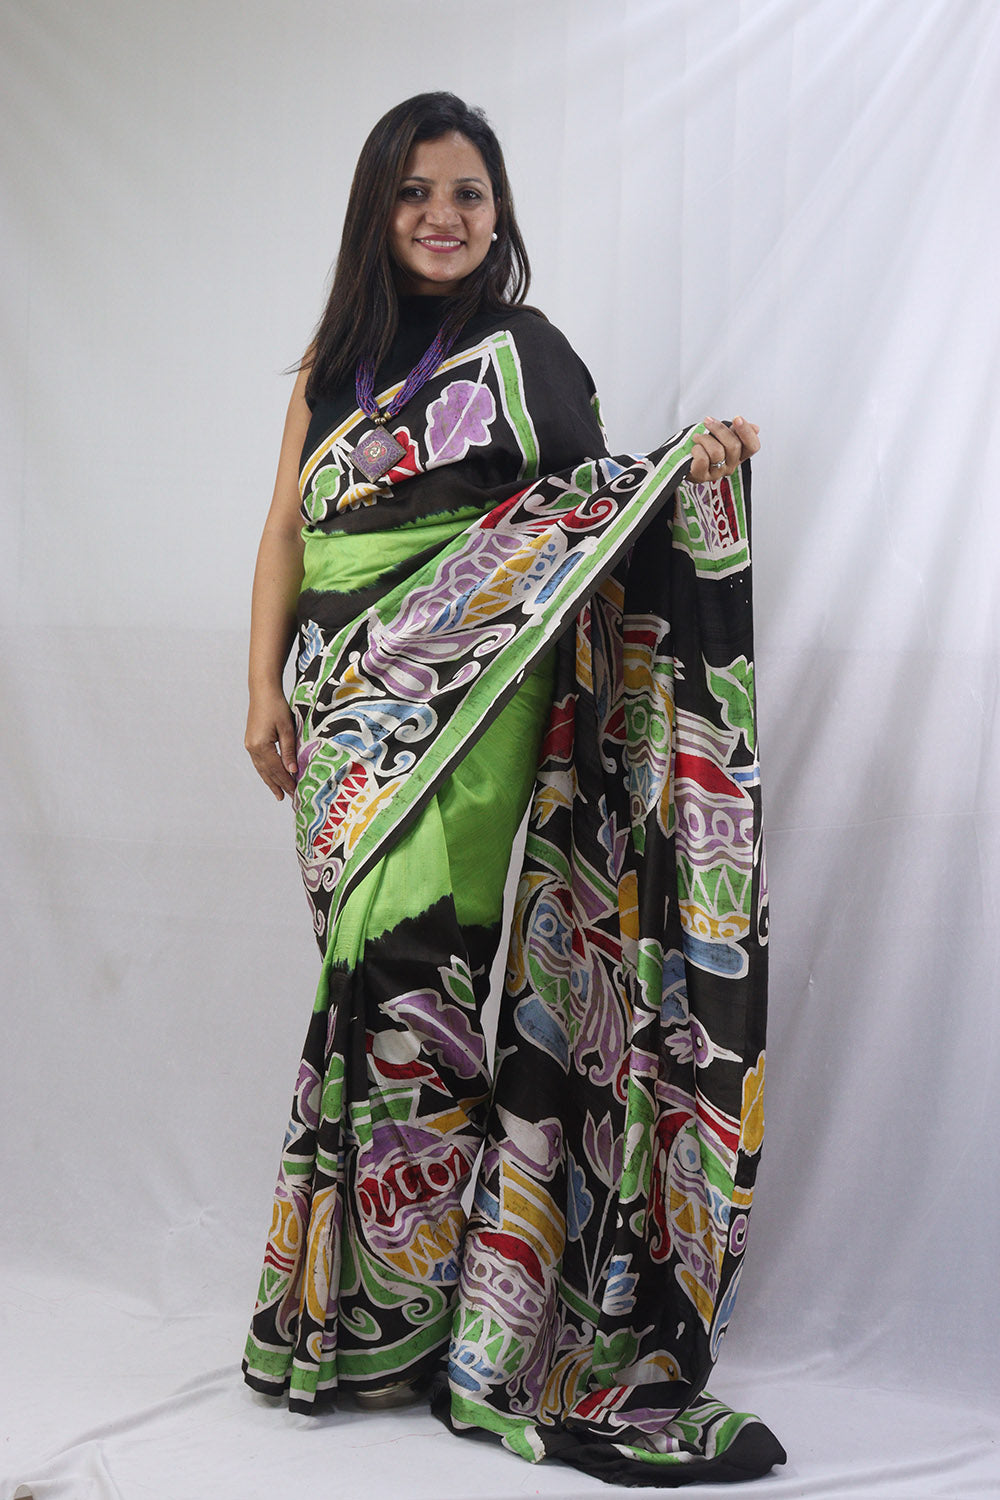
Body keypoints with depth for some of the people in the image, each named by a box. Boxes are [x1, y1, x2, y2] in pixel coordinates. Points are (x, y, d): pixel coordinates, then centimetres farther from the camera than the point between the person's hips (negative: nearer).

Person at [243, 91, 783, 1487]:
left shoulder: (524, 351, 5)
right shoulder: (335, 358, 15)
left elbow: (586, 514, 0)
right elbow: (288, 528, 14)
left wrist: (684, 469, -19)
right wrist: (265, 692, 5)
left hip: (468, 726, -4)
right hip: (348, 723, 4)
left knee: (427, 977, -9)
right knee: (374, 983, 6)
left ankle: (410, 1313, 1)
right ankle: (363, 1292, 17)